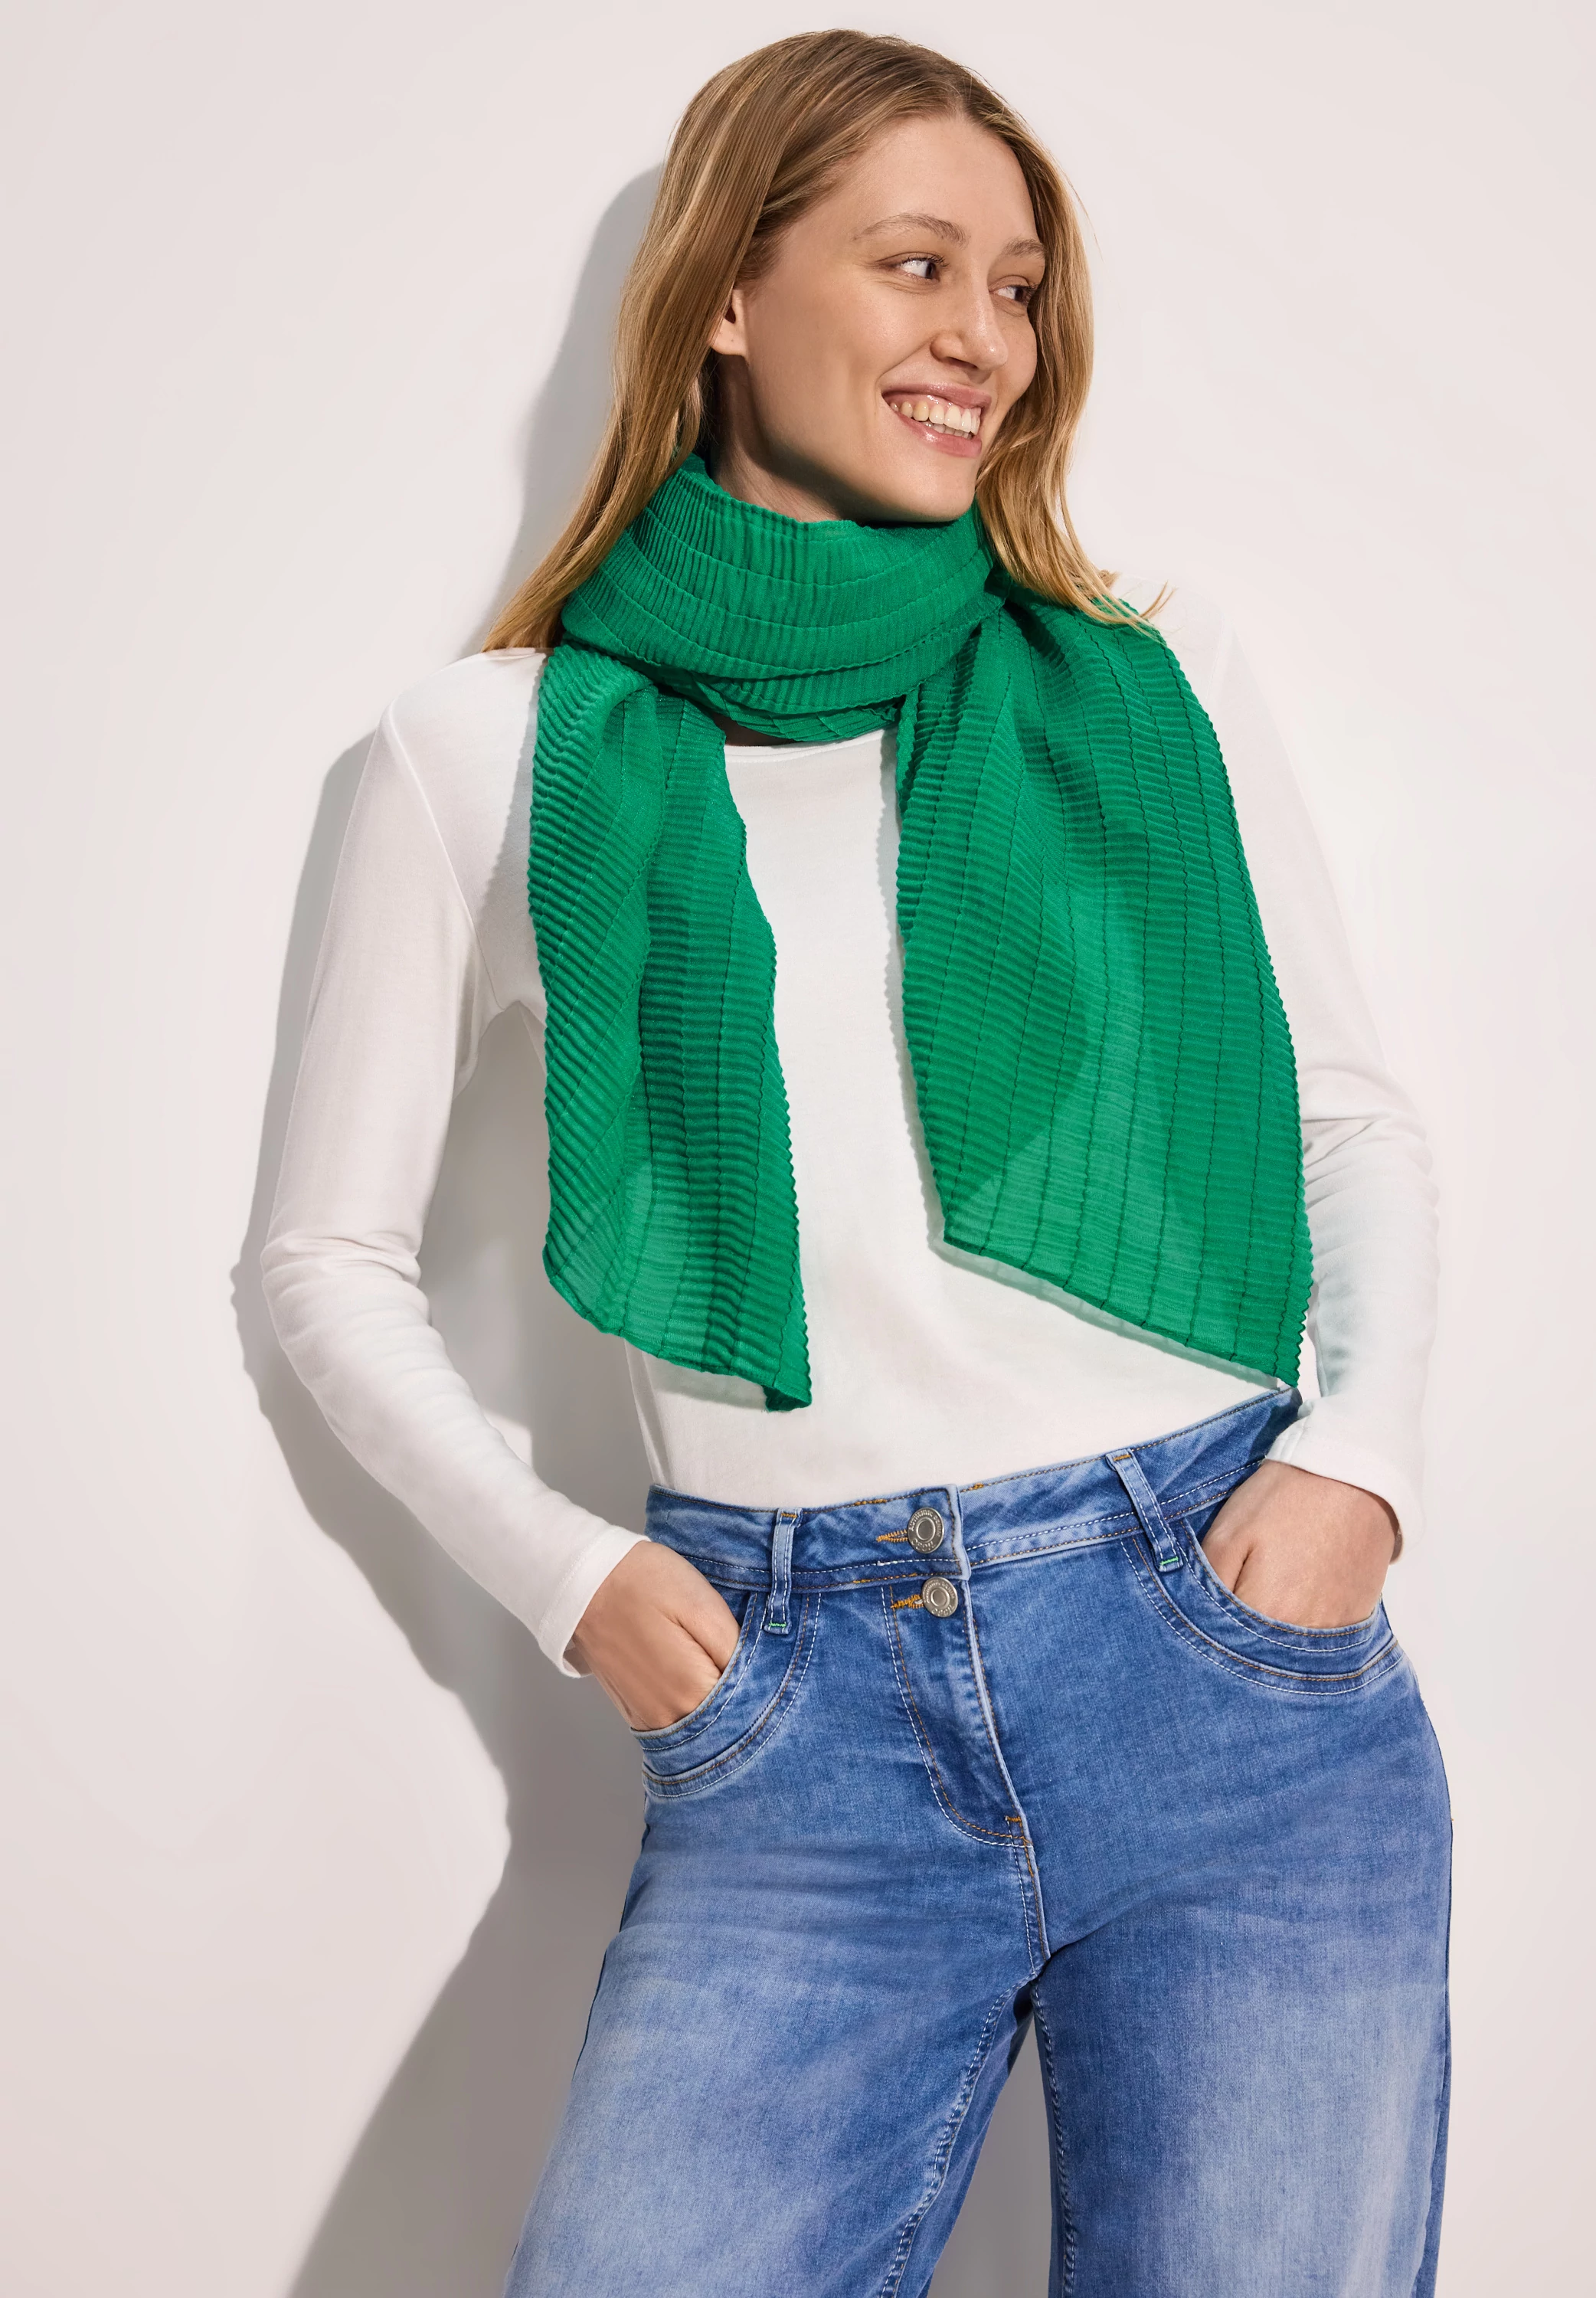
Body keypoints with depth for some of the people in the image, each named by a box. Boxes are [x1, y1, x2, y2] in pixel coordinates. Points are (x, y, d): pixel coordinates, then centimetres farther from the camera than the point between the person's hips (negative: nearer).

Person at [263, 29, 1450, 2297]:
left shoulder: (1156, 678, 8)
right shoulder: (500, 749, 4)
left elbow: (1355, 1115, 14)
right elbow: (333, 1258, 9)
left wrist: (1361, 1452, -2)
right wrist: (563, 1571, -3)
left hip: (1231, 1653, 2)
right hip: (799, 1716, -1)